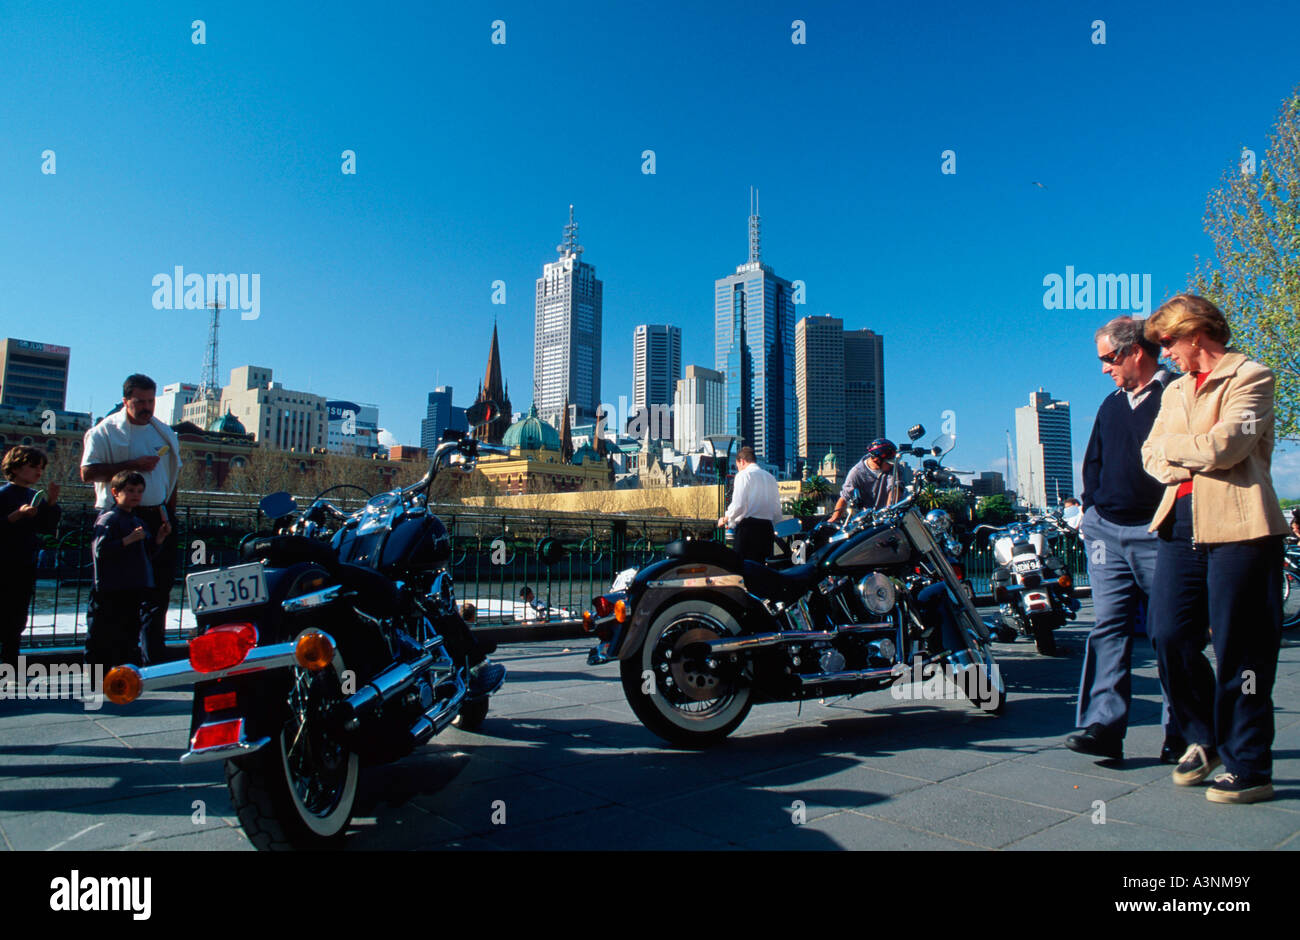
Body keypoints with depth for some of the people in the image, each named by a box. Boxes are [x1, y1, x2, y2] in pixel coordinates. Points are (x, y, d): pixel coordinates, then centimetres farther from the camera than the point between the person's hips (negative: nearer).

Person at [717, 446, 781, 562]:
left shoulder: (743, 475, -3)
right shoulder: (770, 477, 16)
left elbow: (738, 506, -12)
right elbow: (777, 510, 16)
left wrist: (725, 519, 5)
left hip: (748, 526, -6)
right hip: (767, 528, 7)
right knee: (759, 564, 11)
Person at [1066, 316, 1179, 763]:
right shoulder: (1111, 405, 17)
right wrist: (1091, 512, 13)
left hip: (1158, 534, -5)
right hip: (1106, 532, 5)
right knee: (1109, 627, -1)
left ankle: (1180, 733, 15)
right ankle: (1103, 725, -2)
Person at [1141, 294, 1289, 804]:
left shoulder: (1251, 377, 1)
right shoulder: (1175, 390, 23)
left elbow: (1226, 444, -14)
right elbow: (1151, 456, 13)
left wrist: (1171, 446, 1)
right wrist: (1196, 458, -5)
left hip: (1237, 527, -6)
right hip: (1180, 526, 6)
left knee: (1238, 650, -1)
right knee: (1169, 637, 1)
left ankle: (1249, 768, 11)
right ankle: (1204, 736, 23)